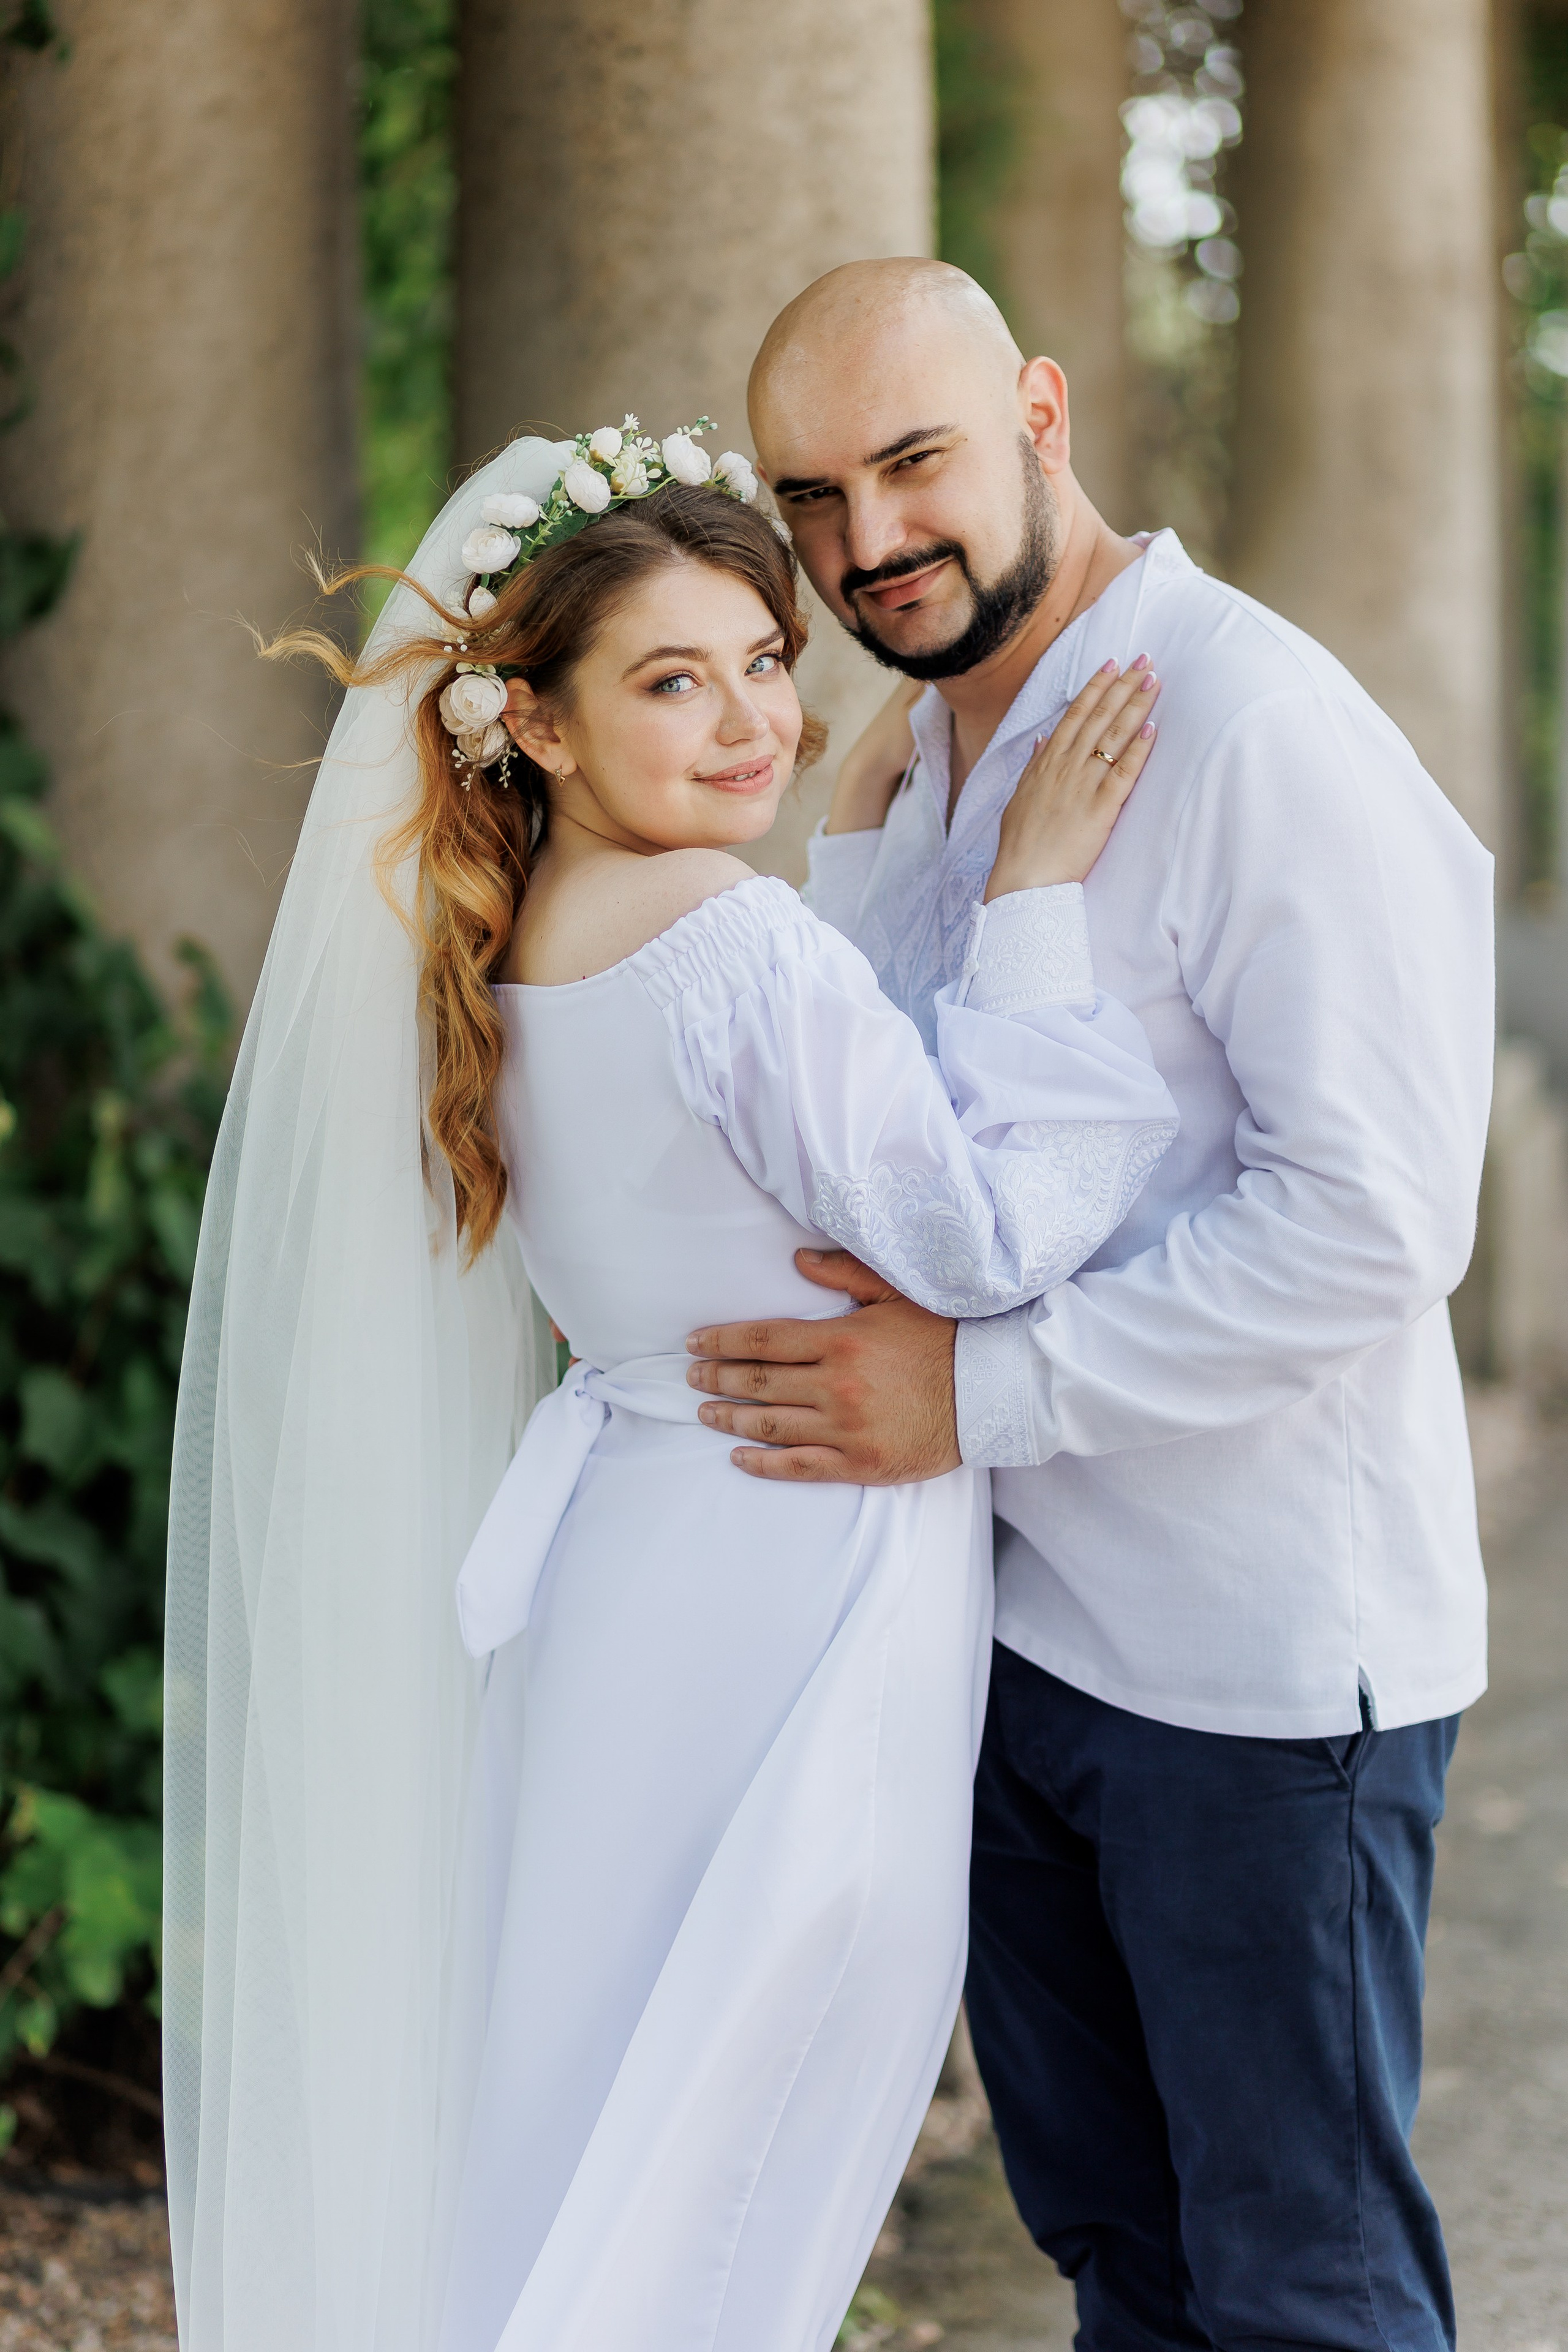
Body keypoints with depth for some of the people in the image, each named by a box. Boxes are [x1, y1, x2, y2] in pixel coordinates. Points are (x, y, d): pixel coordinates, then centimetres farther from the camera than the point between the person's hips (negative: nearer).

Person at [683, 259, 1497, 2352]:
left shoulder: (1258, 730, -17)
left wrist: (981, 1389, -23)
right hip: (1002, 1618, 8)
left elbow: (1374, 1216, -23)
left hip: (1256, 1661, -8)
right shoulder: (902, 766, 11)